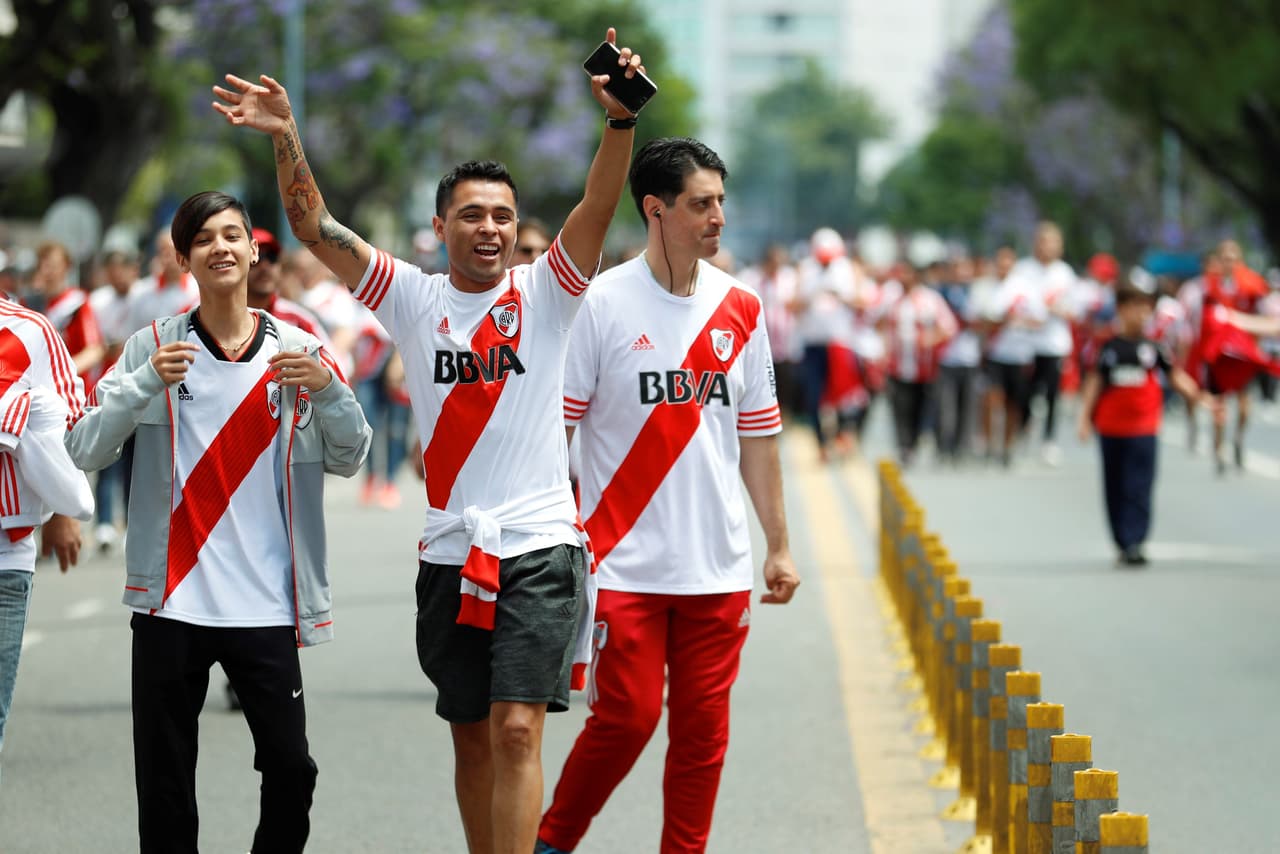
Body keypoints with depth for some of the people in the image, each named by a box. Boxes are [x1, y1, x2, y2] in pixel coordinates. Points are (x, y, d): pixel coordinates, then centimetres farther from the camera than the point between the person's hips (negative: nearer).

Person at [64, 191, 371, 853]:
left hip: (265, 605, 1)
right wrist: (146, 384, -18)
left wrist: (328, 390, -13)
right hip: (171, 600, 0)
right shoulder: (153, 347, 2)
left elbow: (349, 459, 6)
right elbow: (84, 450, -3)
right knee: (165, 781, 4)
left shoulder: (296, 350, 6)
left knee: (290, 767, -3)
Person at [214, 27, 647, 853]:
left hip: (540, 546, -3)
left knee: (518, 728, -13)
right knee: (472, 737, 10)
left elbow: (600, 205, -13)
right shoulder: (413, 298, 6)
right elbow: (316, 227, -2)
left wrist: (621, 119, -29)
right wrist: (287, 140, -17)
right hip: (451, 551, 3)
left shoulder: (545, 293, 2)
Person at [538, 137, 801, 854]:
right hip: (625, 565, -4)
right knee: (626, 717, -6)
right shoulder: (601, 305, -5)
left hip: (719, 569, 4)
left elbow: (758, 436, 15)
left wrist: (779, 545, 13)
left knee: (704, 728, 4)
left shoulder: (741, 310, 8)